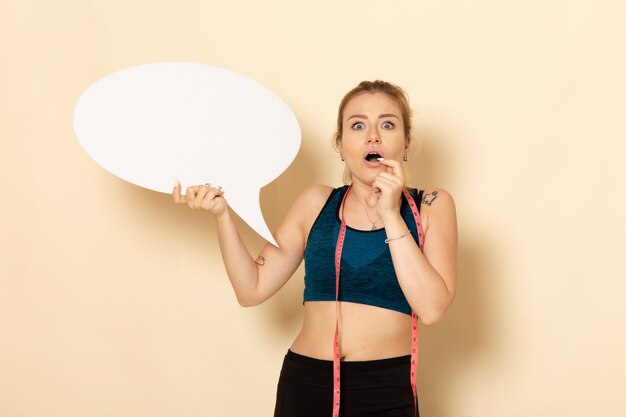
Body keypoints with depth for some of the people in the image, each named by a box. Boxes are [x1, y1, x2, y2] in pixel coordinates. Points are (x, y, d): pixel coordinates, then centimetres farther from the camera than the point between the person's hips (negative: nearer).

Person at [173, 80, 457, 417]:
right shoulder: (317, 203, 4)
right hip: (304, 385, 2)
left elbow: (431, 308, -14)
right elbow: (252, 289, 2)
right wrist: (221, 213, -7)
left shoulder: (431, 206, -1)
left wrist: (390, 215, -16)